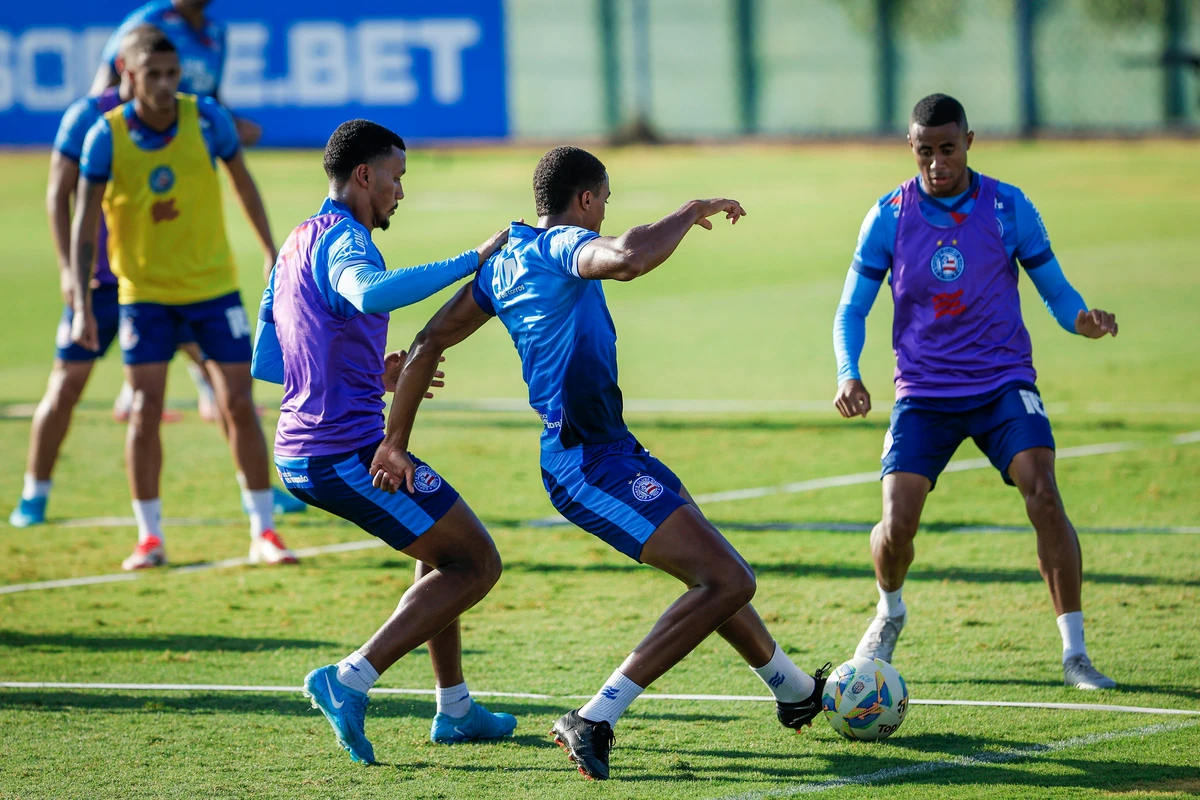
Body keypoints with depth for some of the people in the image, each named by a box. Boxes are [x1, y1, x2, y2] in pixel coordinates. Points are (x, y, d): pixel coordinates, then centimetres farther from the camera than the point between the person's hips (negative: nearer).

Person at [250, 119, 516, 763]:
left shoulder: (296, 245, 17)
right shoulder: (342, 238, -13)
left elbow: (265, 362, 23)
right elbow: (370, 294, -38)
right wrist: (471, 261, -31)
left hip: (300, 455, 10)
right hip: (349, 450, -10)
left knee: (445, 547, 27)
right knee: (477, 564, -3)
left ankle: (454, 709, 30)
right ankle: (350, 679, -12)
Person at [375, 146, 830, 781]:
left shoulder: (506, 258, 15)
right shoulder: (563, 246, -13)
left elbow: (429, 344, 18)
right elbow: (629, 258, -36)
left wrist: (394, 444, 22)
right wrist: (691, 213, -18)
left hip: (603, 449, 10)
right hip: (591, 461, -10)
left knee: (718, 574, 26)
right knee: (726, 582, -16)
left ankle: (795, 692, 46)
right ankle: (595, 721, -19)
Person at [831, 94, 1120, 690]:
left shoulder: (1010, 209, -3)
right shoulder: (889, 216, -2)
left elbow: (1054, 289, 1)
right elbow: (852, 309, 4)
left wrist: (1083, 320, -22)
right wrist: (848, 376, -14)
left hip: (1003, 383, -1)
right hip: (924, 391, 1)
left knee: (1044, 497, -23)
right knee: (896, 527, -12)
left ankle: (1074, 653, -15)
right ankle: (890, 613, 25)